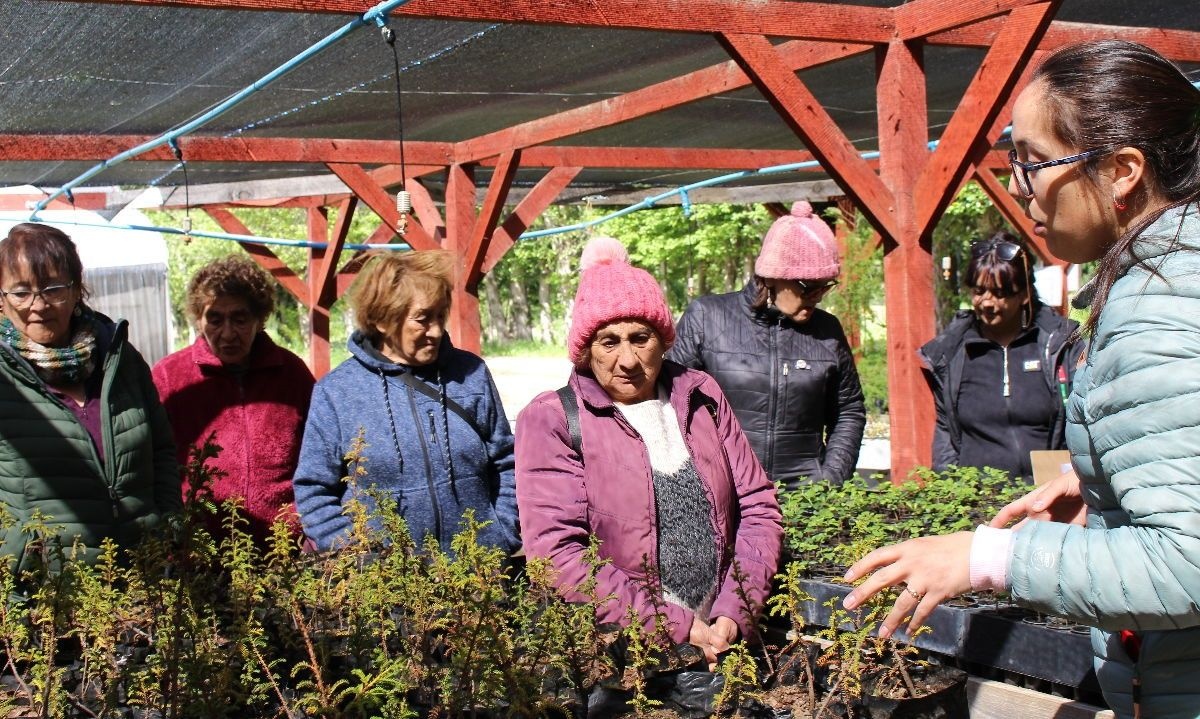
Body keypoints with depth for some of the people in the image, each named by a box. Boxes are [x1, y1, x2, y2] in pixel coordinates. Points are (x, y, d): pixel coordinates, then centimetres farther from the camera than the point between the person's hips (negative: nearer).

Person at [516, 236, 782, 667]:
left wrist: (734, 614, -3)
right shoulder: (551, 421, -2)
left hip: (722, 640, 3)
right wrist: (680, 627, -12)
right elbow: (557, 553, -10)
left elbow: (757, 507, 11)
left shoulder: (701, 397, 11)